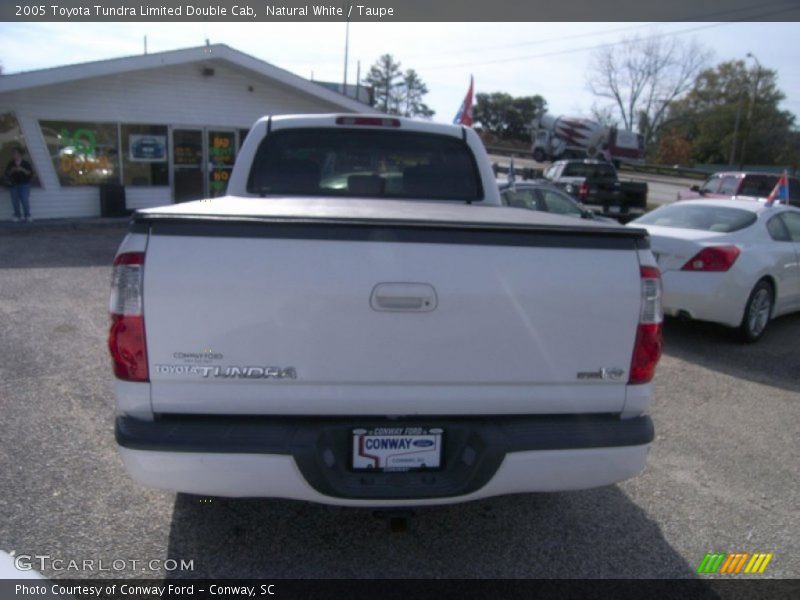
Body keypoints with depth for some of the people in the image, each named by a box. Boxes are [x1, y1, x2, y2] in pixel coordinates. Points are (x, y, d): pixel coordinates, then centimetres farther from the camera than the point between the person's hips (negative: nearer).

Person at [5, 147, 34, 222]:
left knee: (24, 200, -15)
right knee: (15, 201, -3)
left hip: (24, 185, -3)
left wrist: (22, 170, -17)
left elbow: (30, 173, -4)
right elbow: (7, 174, 7)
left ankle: (27, 216, -4)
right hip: (14, 185, 3)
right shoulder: (11, 164, 9)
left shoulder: (25, 163, 2)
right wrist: (11, 170, -12)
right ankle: (17, 216, 5)